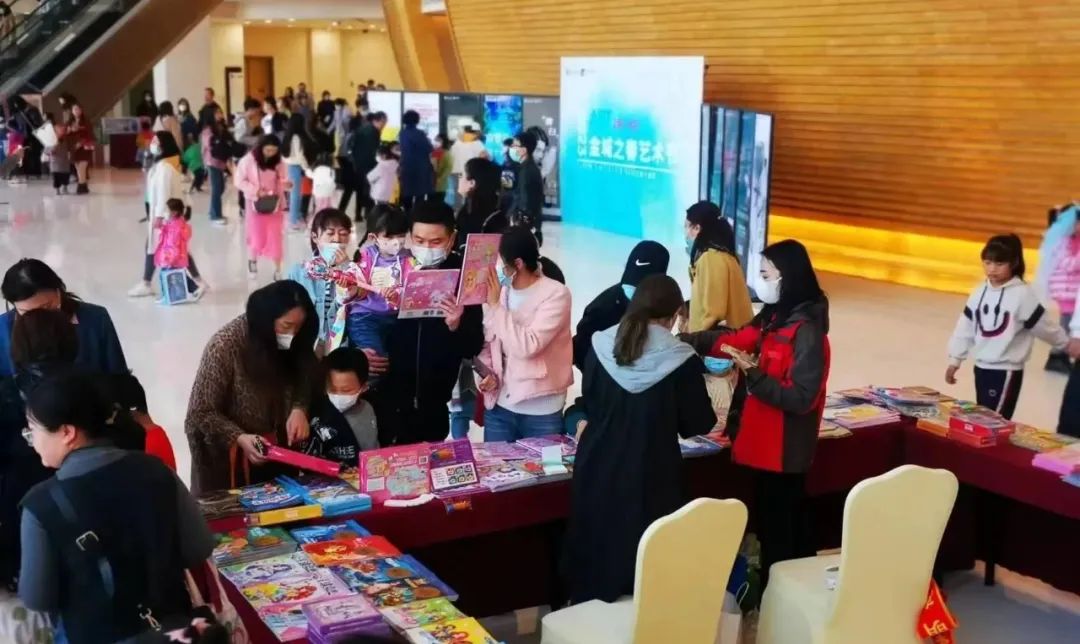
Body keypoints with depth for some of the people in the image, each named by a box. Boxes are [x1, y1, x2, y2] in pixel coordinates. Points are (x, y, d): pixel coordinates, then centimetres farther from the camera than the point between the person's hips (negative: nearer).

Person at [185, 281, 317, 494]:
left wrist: (299, 409, -19)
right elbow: (201, 412, -19)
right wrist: (239, 438, -32)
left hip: (275, 448, 5)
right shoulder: (225, 346, -23)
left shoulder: (289, 344, -9)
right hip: (228, 454, -5)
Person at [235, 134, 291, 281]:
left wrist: (287, 184, -17)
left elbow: (281, 180, 6)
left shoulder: (278, 162, -1)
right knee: (257, 238, 1)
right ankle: (252, 261, 32)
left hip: (274, 203, 3)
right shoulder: (248, 160, -12)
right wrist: (255, 190, -21)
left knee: (275, 238, 3)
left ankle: (277, 270, 13)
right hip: (255, 203, -2)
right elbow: (239, 181, -9)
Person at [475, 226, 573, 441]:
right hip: (499, 406, 4)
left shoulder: (556, 294, -12)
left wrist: (496, 306, -17)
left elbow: (527, 347, -22)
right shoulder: (496, 290, 3)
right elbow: (487, 342, 11)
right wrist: (486, 373, -7)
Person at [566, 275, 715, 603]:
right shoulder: (681, 360, -14)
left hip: (598, 468, 3)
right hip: (650, 476, -3)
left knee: (594, 555, 18)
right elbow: (698, 424, -6)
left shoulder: (600, 346, -5)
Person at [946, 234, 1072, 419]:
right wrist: (955, 359, 11)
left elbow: (1044, 326, -4)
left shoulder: (1023, 294, -15)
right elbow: (965, 328, 9)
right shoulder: (979, 292, 4)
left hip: (1007, 371, -7)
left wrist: (1066, 344, 6)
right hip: (981, 367, 7)